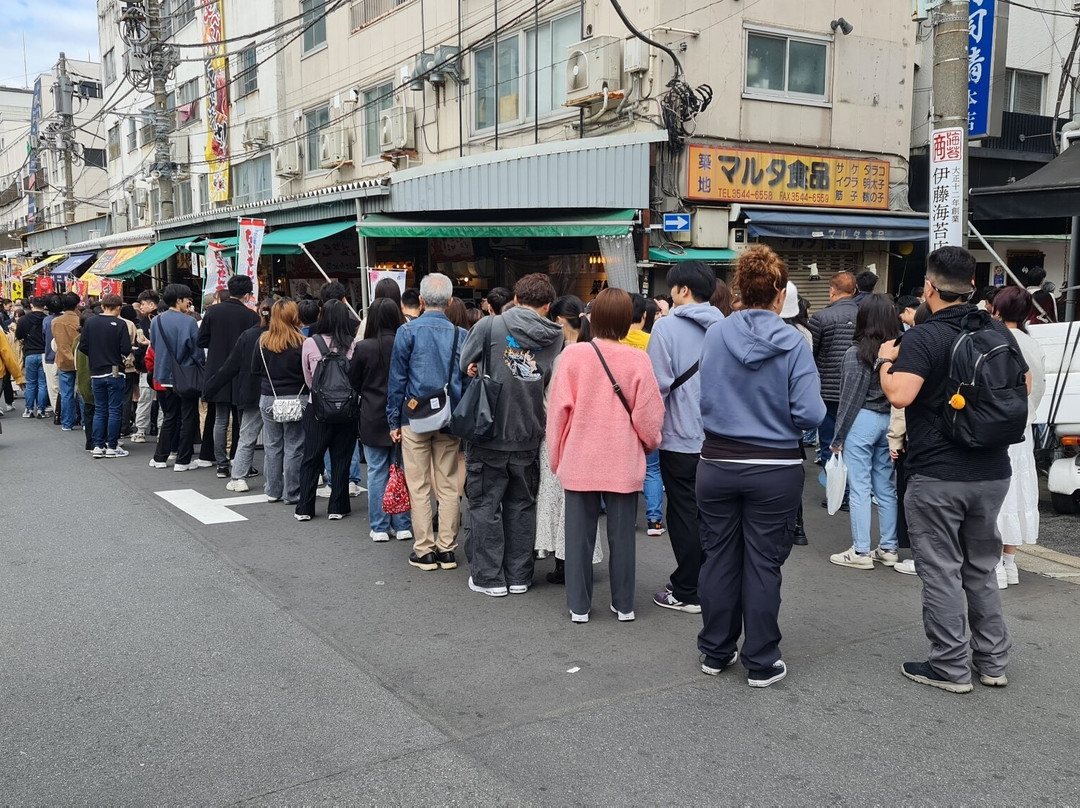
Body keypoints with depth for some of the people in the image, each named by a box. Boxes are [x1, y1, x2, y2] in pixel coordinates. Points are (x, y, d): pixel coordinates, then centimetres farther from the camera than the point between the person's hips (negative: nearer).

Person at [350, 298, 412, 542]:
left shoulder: (363, 348, -12)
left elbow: (354, 382, 2)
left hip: (373, 419, -1)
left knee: (377, 473, 7)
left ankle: (379, 527, 11)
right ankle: (403, 525, 15)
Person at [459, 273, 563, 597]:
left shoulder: (491, 325, -8)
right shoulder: (554, 336, -1)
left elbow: (465, 366, 2)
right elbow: (550, 381, 6)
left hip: (489, 433, -3)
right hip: (528, 436, 3)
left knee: (485, 505, 8)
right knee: (521, 505, 14)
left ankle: (489, 577, 12)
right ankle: (519, 576, 20)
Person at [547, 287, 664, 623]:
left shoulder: (573, 355, -8)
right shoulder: (638, 360, -9)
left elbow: (559, 409, -4)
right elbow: (647, 414, -5)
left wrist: (556, 455, 8)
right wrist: (651, 443, 16)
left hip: (579, 461, 0)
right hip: (623, 463, 0)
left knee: (580, 533, 9)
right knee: (621, 535, 11)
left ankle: (579, 605, 16)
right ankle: (624, 605, 20)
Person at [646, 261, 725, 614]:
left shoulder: (668, 327, -13)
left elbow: (659, 384, -15)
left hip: (681, 438, -5)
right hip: (719, 436, 5)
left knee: (684, 514, 4)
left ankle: (687, 593, 12)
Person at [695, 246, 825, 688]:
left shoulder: (715, 335, -5)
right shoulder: (794, 343, -11)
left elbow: (706, 399, 4)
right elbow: (810, 414, -14)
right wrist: (775, 413, 8)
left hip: (717, 464, 2)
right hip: (774, 470, -2)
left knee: (719, 559, 13)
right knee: (763, 565, 7)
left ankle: (716, 652, 26)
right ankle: (761, 663, 17)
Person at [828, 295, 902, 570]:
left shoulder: (856, 354, -12)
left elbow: (850, 399, -9)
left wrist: (837, 437, -1)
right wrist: (894, 429, 11)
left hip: (862, 421, -6)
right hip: (889, 421, 6)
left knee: (860, 488, -1)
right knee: (886, 487, 12)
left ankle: (860, 552, 3)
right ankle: (888, 549, 19)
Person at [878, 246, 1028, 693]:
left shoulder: (922, 338, -15)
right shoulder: (999, 332, 5)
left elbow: (899, 395, -28)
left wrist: (884, 361, -10)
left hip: (936, 476, -6)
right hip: (992, 472, 6)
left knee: (941, 572, 4)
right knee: (982, 567, 18)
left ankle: (950, 668, 12)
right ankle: (993, 662, 26)